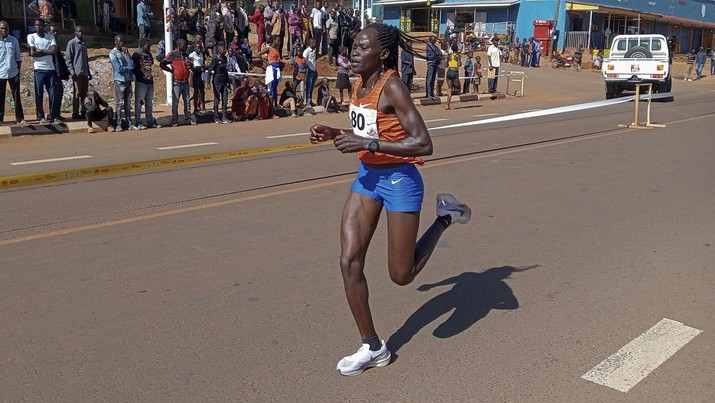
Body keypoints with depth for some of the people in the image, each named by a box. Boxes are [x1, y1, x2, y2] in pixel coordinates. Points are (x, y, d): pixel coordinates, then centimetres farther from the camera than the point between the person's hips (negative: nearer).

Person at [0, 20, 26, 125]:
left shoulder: (14, 40, 4)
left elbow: (18, 57, 8)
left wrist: (18, 70, 2)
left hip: (13, 73, 1)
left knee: (16, 96, 3)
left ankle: (20, 118, 6)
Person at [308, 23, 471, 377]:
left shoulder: (392, 87, -20)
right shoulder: (359, 84, 4)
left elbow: (423, 144, -26)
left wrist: (368, 144, -29)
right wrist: (334, 134, 0)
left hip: (399, 180, -7)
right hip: (367, 176, 8)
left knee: (401, 275, 3)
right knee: (349, 262, -1)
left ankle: (445, 216, 25)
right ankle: (373, 348, 13)